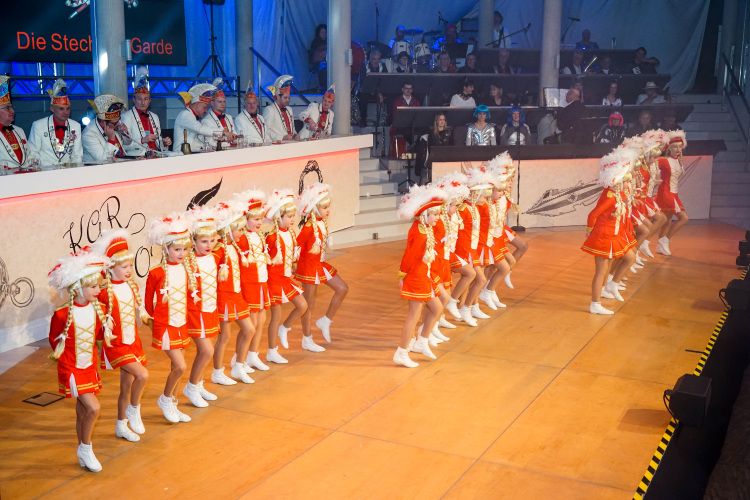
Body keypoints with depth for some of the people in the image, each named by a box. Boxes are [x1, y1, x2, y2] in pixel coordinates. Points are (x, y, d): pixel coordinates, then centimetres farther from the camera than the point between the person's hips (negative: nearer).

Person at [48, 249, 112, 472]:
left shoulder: (97, 309, -5)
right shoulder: (62, 315, -22)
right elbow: (53, 339, -4)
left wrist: (106, 333, -8)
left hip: (90, 367, 6)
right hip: (71, 369, -6)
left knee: (83, 411, 16)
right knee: (93, 407, -15)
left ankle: (83, 453, 31)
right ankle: (86, 449, 7)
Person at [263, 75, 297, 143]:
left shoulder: (289, 109, 23)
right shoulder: (269, 110, -3)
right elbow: (266, 131, -12)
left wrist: (295, 135, 9)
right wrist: (282, 137, -18)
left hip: (290, 142, 7)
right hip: (277, 143, -7)